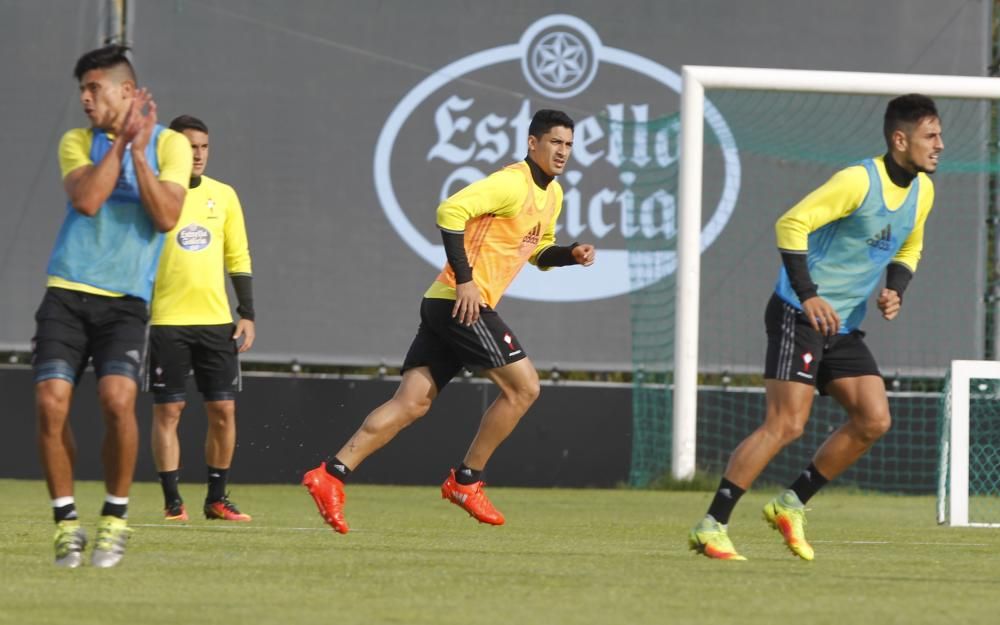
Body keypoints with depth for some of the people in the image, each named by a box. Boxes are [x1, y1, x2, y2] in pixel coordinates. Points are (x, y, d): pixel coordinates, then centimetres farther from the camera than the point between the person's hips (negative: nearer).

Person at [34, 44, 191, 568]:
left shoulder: (170, 144, 5)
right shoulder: (77, 142, 9)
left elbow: (167, 216, -8)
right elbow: (86, 199, -10)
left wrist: (138, 152, -12)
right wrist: (120, 141, -9)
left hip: (126, 299, -2)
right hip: (67, 293, 2)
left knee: (117, 398, -21)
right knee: (50, 401, -13)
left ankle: (115, 518, -3)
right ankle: (66, 521, 2)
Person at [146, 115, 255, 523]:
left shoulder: (224, 195, 8)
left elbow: (239, 259, 12)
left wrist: (247, 314, 7)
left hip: (217, 321, 3)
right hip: (168, 321, -3)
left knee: (223, 410, 2)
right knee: (167, 411, -3)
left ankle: (217, 499, 12)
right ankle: (172, 501, 2)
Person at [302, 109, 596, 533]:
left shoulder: (552, 195, 19)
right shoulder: (512, 183, -12)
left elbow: (537, 251, 31)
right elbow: (451, 210, -22)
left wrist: (570, 254, 10)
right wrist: (465, 279, -24)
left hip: (445, 306, 9)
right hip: (462, 302, -9)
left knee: (411, 403, 2)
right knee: (523, 387, -5)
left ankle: (331, 474, -5)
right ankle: (466, 482, 2)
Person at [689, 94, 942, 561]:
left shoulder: (922, 190, 8)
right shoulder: (859, 181, -18)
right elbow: (792, 223, -21)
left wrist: (895, 290, 5)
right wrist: (808, 295, -24)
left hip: (844, 328, 8)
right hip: (800, 316, -8)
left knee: (874, 421, -3)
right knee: (786, 424, -15)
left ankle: (792, 504, 10)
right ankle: (711, 526, -11)